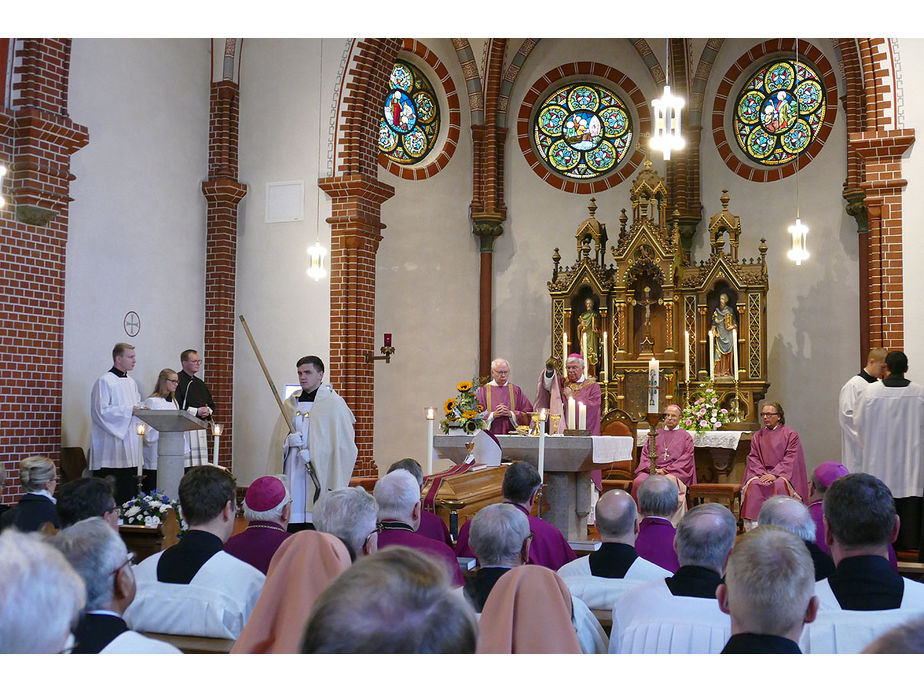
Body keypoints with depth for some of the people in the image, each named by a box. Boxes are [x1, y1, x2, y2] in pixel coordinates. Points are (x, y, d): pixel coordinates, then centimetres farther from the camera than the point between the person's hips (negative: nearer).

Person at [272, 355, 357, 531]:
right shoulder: (291, 403, 14)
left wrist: (314, 455, -14)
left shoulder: (333, 403, -1)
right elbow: (278, 440, 16)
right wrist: (289, 441, -6)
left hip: (320, 472, -4)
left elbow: (344, 446, -6)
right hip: (293, 475, 5)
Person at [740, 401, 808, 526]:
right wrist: (762, 473, -11)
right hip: (761, 472, 3)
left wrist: (774, 474, -17)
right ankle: (754, 524, -33)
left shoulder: (790, 435, 4)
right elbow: (753, 458, 9)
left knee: (779, 485, -36)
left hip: (783, 473, -3)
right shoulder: (757, 436, 17)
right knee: (753, 485, -30)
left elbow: (790, 459, -5)